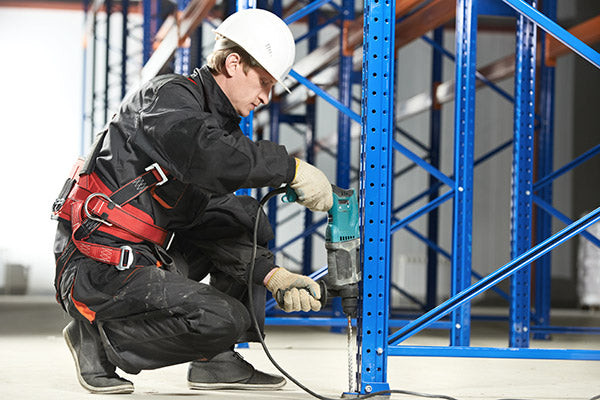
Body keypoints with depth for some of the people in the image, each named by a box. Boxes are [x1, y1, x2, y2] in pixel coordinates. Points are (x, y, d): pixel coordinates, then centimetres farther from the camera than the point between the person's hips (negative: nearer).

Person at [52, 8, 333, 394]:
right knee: (225, 319, -20)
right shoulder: (168, 95, -9)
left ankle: (216, 361, 8)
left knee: (246, 216, 12)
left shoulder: (219, 122, 17)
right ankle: (99, 336, -3)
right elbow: (213, 158, -32)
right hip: (99, 268, -9)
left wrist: (272, 275, -4)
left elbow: (213, 225, 9)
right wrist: (292, 167, -24)